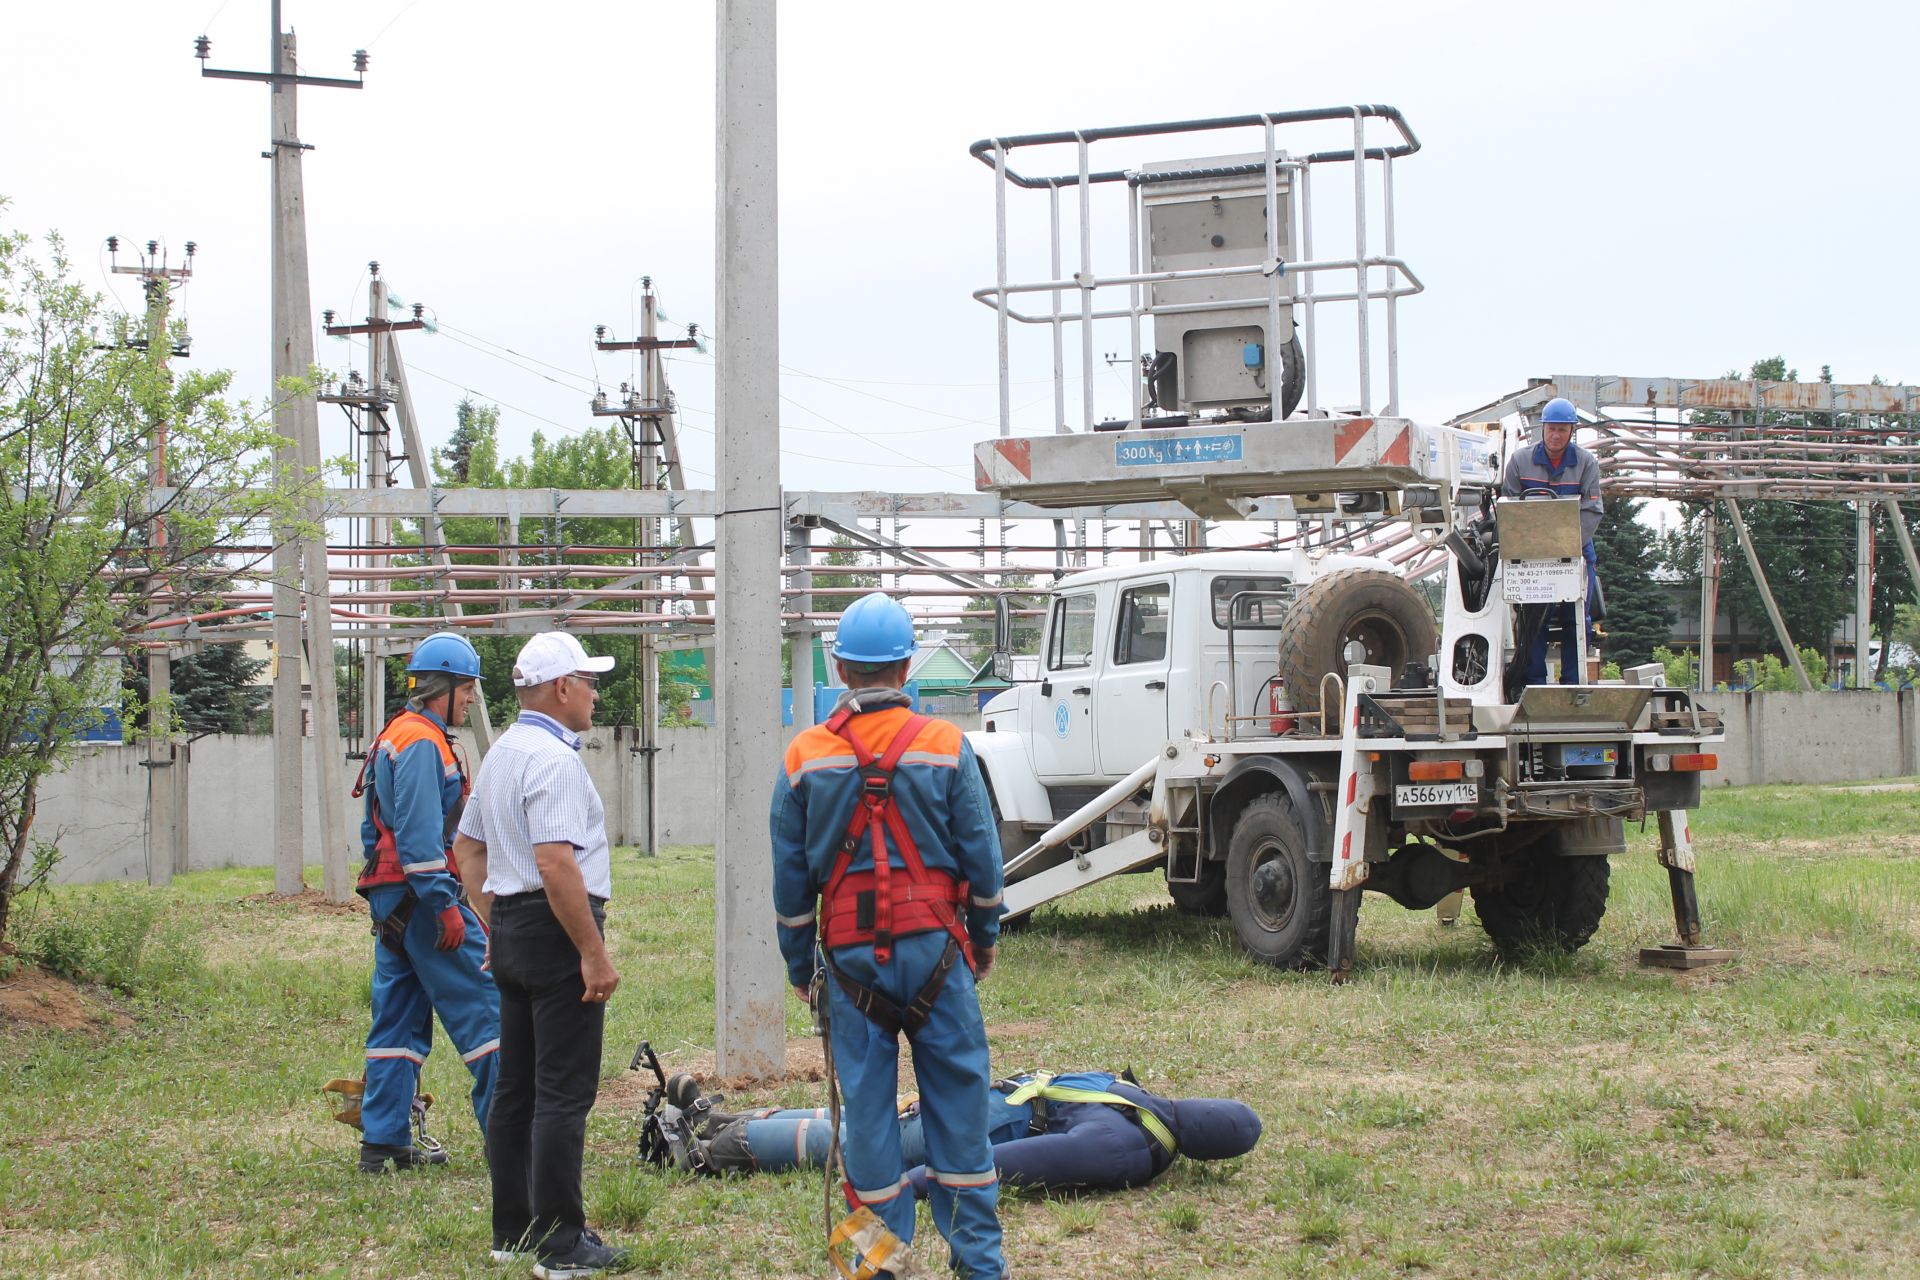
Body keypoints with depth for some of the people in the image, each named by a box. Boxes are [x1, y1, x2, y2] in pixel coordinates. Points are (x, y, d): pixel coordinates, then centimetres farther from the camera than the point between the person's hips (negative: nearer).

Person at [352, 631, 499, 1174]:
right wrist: (445, 905, -21)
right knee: (481, 1009, -7)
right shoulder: (423, 742, -14)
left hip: (389, 899, 10)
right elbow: (419, 834, -21)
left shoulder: (393, 737, 19)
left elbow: (374, 828, 23)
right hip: (421, 898, -10)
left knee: (398, 1021, 11)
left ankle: (384, 1142, 11)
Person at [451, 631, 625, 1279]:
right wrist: (595, 953, -22)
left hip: (509, 929, 10)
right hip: (556, 933, -10)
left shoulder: (500, 754, 15)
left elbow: (467, 847, 22)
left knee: (515, 1087, 14)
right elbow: (556, 865, -25)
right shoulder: (553, 760, -16)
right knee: (564, 1093, -7)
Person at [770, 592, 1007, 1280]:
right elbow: (980, 855, 2)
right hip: (935, 950, -1)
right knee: (957, 1101, 6)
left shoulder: (805, 758, 0)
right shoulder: (946, 746, -3)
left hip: (851, 957, 1)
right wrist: (984, 937, 16)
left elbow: (790, 875, 5)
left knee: (867, 1106, 6)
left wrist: (798, 963, 15)